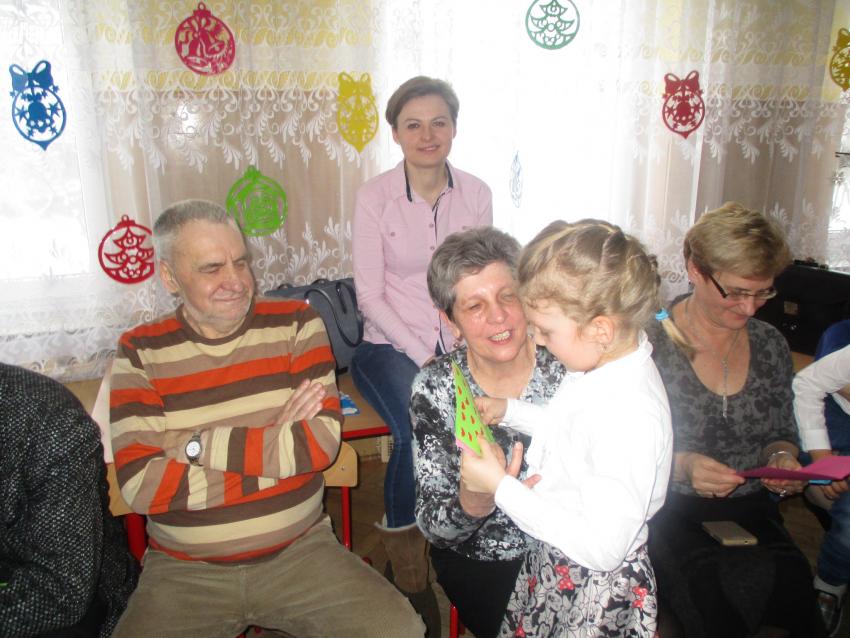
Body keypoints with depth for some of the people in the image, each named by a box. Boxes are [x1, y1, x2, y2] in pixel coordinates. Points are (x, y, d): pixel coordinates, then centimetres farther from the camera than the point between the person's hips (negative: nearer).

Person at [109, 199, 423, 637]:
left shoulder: (295, 323, -1)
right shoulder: (140, 352, -2)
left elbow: (322, 442, -12)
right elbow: (140, 485, -14)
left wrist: (199, 446, -14)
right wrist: (275, 447, -14)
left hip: (300, 550, 1)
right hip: (185, 569, 0)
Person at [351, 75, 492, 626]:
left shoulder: (476, 193, 3)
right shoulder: (375, 196, -6)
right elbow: (370, 296, -7)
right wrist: (423, 356, -15)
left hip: (458, 346, 3)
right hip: (392, 345, -3)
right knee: (420, 428, -30)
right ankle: (408, 568, -3)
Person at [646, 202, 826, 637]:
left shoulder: (770, 345, 8)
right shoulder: (650, 343, -9)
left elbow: (781, 434, 18)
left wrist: (782, 458, -4)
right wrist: (680, 467, -24)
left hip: (752, 513, 4)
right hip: (672, 515, -4)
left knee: (793, 596, -24)